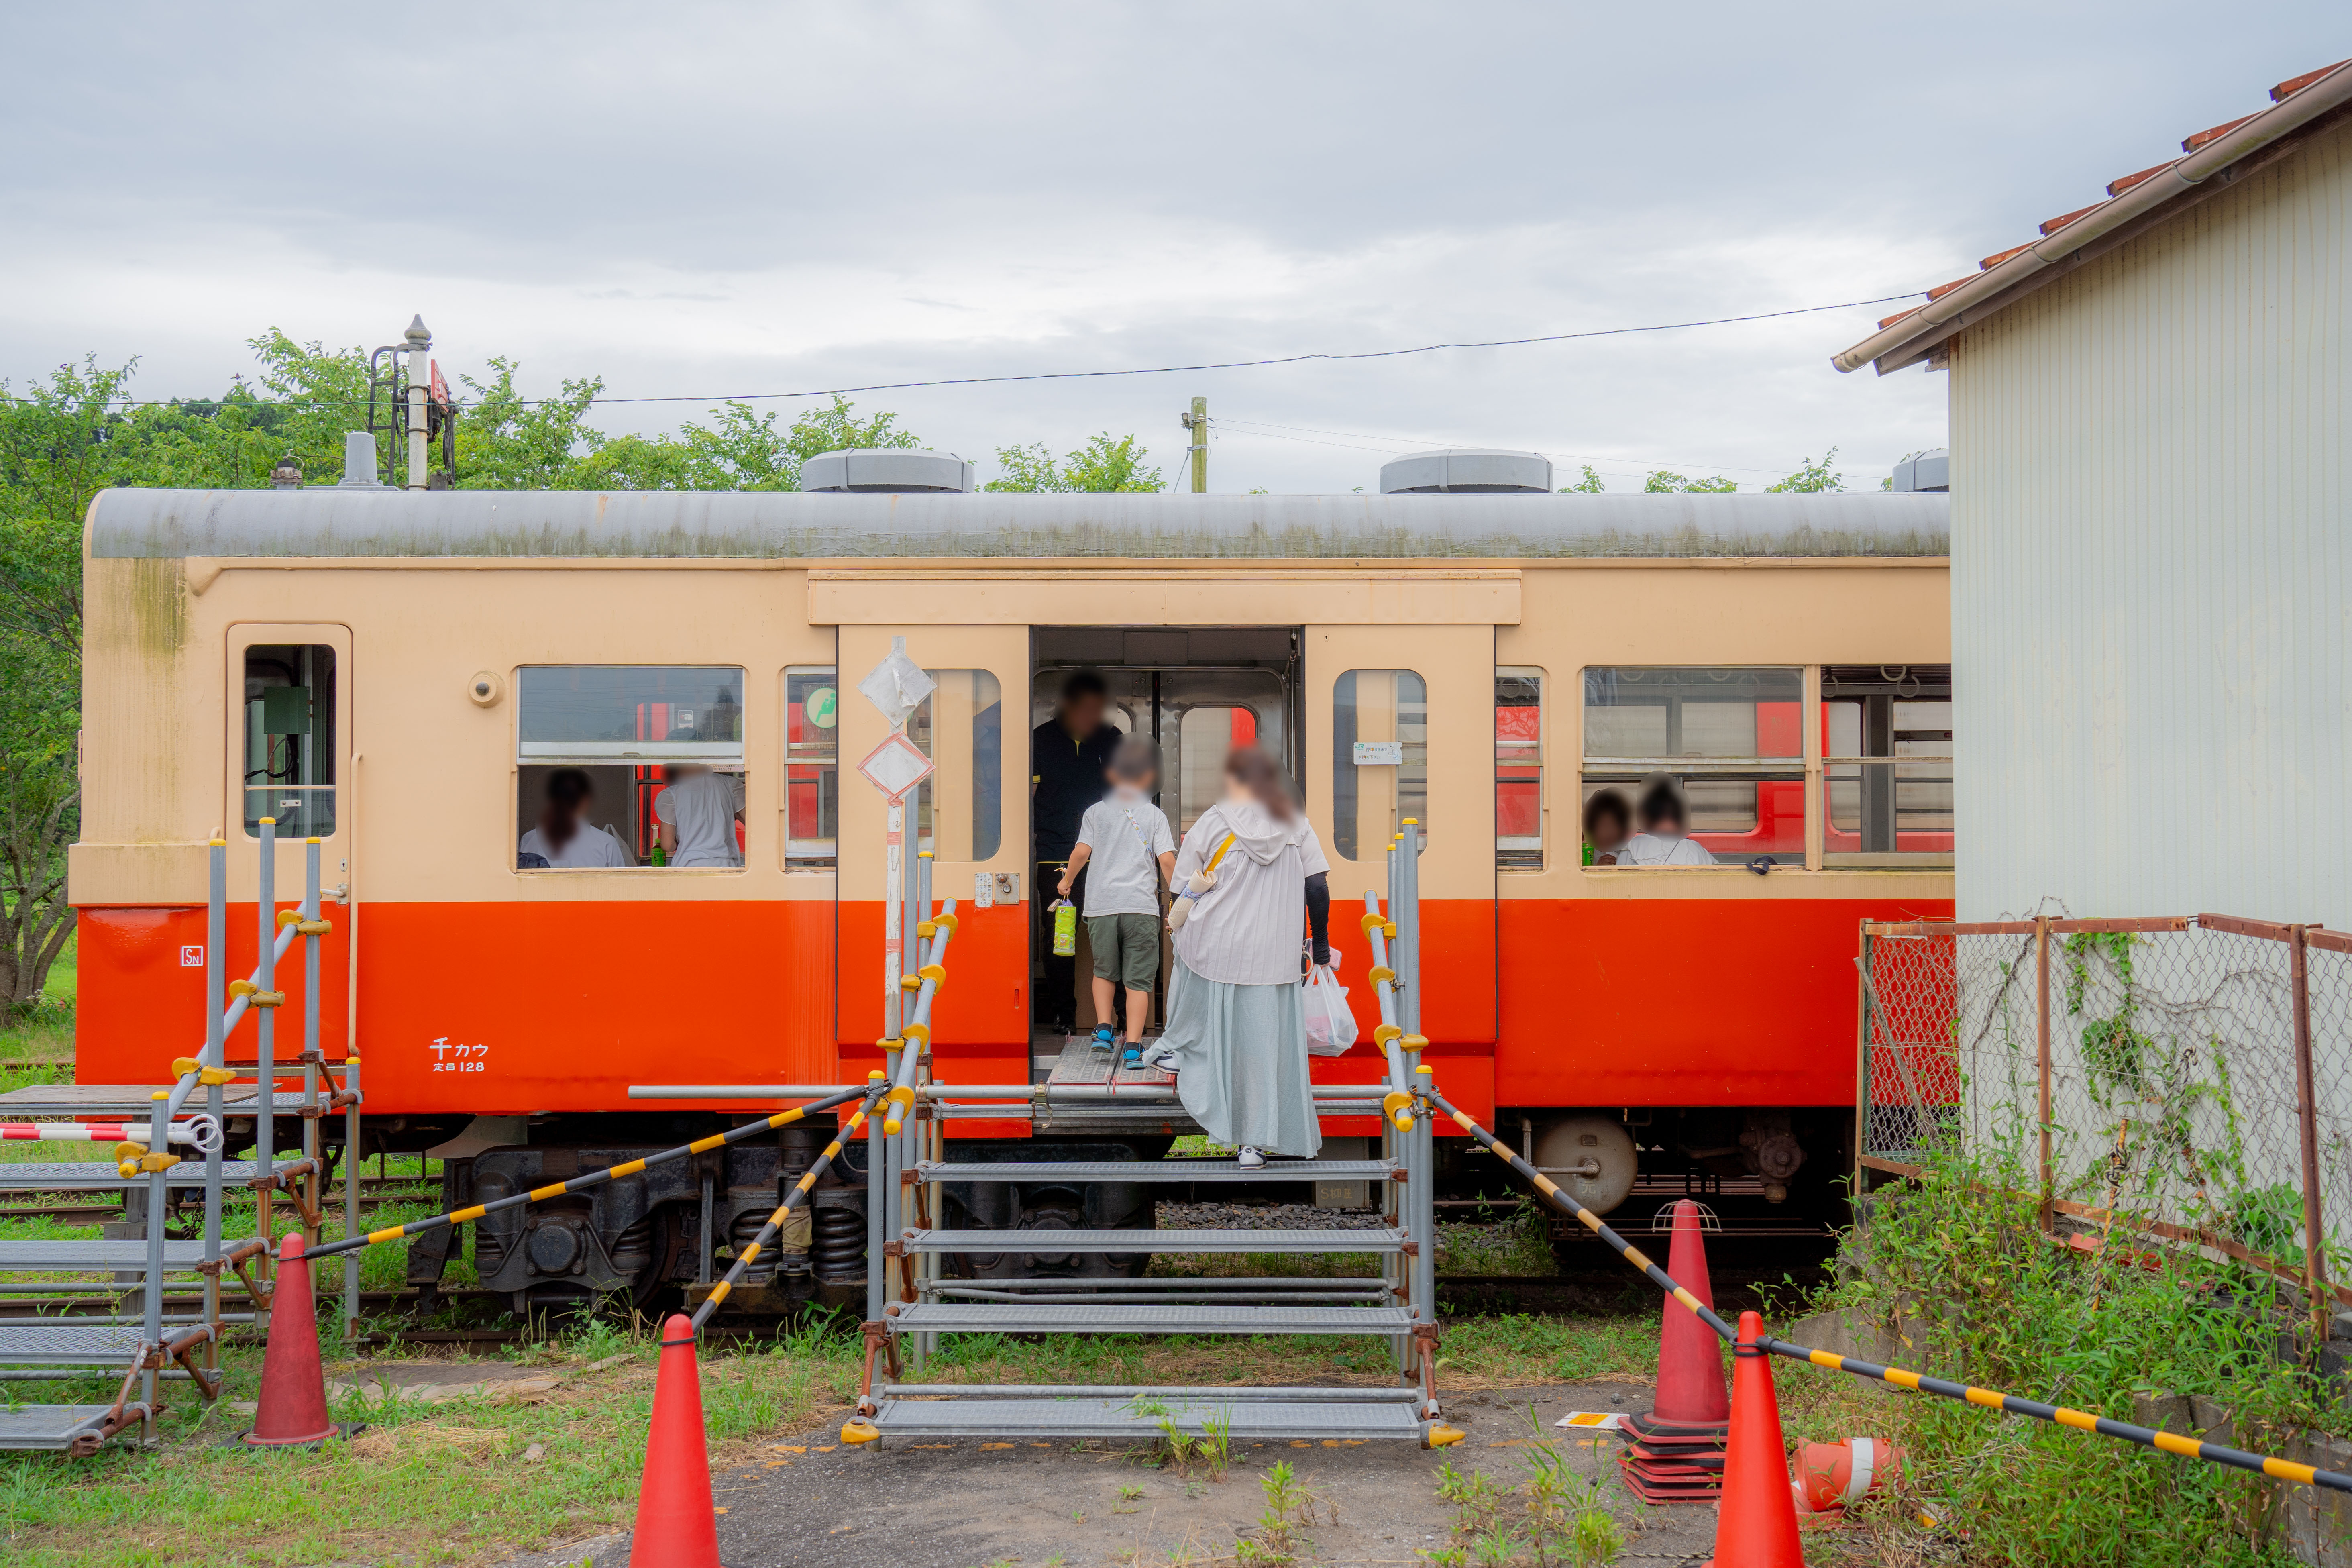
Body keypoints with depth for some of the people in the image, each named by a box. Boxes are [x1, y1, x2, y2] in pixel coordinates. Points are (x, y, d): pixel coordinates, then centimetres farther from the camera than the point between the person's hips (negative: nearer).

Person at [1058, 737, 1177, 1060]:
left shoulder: (1095, 812, 8)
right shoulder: (1154, 816, 5)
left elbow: (1082, 852, -1)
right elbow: (1167, 859, -3)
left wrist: (1067, 881, 16)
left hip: (1101, 904, 2)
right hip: (1142, 905, -1)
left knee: (1104, 972, 21)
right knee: (1138, 979, 2)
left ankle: (1104, 1029, 9)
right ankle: (1133, 1045, -4)